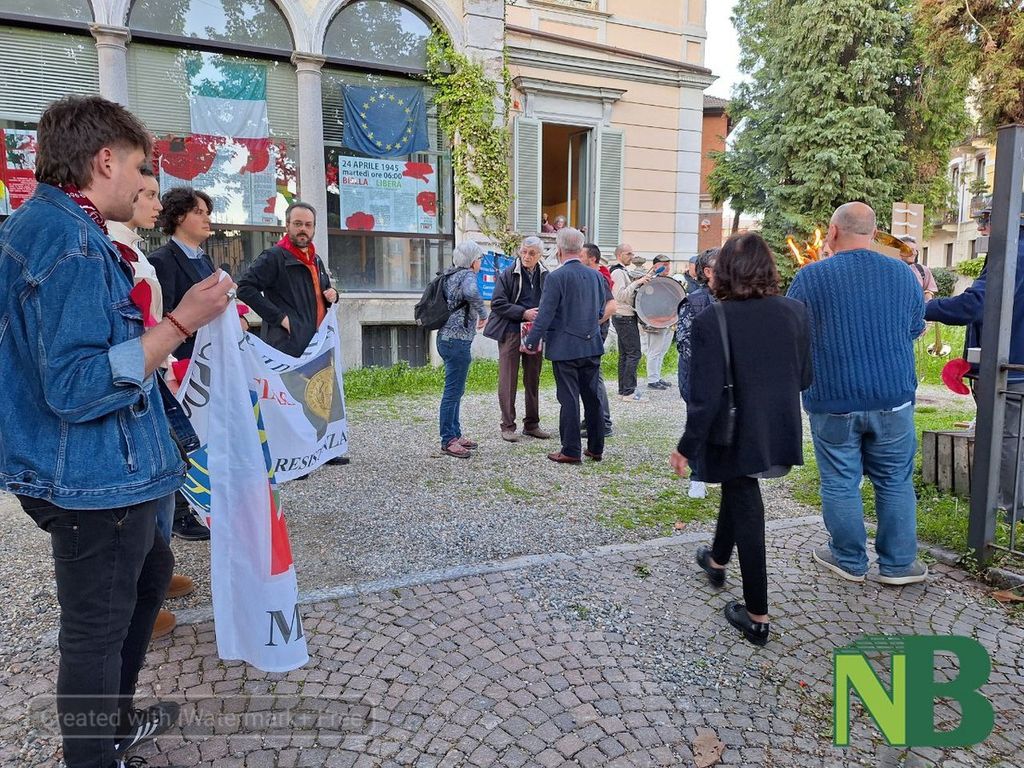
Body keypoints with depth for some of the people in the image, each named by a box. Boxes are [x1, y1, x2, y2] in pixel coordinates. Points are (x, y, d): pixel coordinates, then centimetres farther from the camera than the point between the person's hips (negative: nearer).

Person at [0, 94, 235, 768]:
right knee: (97, 631, 6)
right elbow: (76, 388, -28)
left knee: (151, 570, 25)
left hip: (84, 470, 11)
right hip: (93, 480, -11)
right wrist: (181, 322, -27)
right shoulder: (71, 240, -22)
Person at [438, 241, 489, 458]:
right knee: (453, 391, -4)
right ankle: (448, 440, 2)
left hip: (447, 338, 10)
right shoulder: (467, 275, -12)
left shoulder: (449, 275, 14)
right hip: (458, 340, -10)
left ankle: (455, 434, 26)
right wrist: (483, 312, -18)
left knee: (455, 389, 17)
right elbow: (471, 293, -34)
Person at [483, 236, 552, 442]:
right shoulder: (507, 275, -5)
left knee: (533, 380, 11)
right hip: (511, 332, -4)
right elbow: (497, 303, -10)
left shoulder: (545, 276, 4)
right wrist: (524, 313, -18)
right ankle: (508, 426, 7)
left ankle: (532, 424, 23)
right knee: (508, 380, -1)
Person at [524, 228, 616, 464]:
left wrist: (531, 341, -6)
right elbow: (609, 306, 16)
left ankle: (571, 451, 6)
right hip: (592, 346, 6)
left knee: (569, 399, 0)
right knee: (592, 396, 12)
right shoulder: (595, 275, 8)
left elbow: (545, 314, -14)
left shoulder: (557, 277, -12)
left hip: (565, 347, -6)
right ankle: (596, 448, 20)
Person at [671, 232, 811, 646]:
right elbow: (804, 378, 4)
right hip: (780, 433, 5)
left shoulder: (712, 321, -20)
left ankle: (757, 616, 20)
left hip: (738, 436, -5)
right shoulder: (795, 311, -5)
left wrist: (686, 447, -10)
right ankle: (717, 559, 51)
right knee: (738, 491, 28)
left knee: (746, 512, 10)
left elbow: (707, 397, -20)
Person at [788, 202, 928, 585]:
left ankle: (849, 560, 22)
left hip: (833, 401, -2)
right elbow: (916, 330, 15)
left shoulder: (810, 277, -8)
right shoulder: (903, 274, 3)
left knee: (840, 483, 10)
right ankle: (898, 563, 22)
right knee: (895, 482, 14)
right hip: (893, 398, 3)